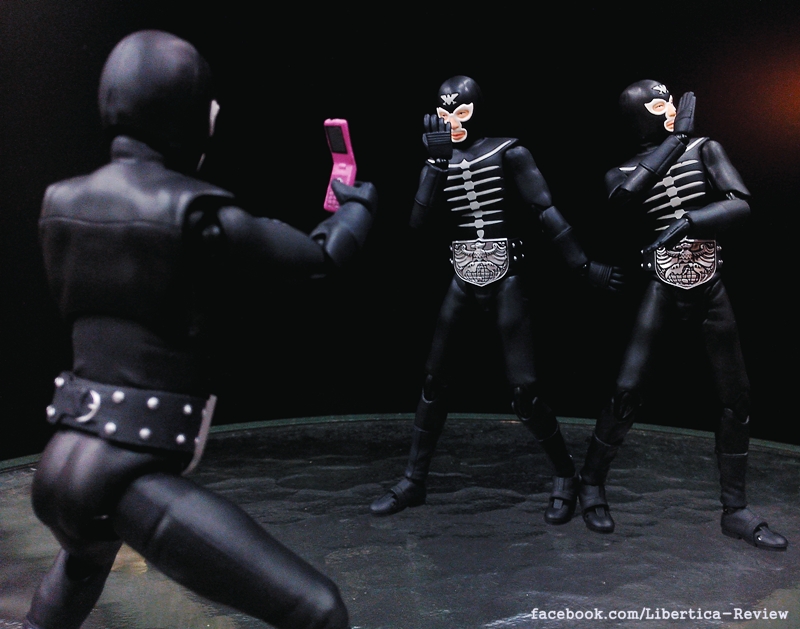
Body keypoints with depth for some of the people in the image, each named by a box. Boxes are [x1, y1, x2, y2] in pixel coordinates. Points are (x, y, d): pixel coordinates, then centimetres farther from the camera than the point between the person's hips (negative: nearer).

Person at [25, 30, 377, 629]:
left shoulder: (62, 201, 4)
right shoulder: (195, 213, -15)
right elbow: (321, 257, -2)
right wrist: (359, 204, 19)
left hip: (63, 466, 8)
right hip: (132, 479, -8)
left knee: (85, 561, 43)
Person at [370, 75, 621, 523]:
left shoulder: (508, 153, -4)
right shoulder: (442, 160, 9)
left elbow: (547, 212, -9)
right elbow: (420, 222, -3)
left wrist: (585, 264, -14)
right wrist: (436, 160, -8)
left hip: (505, 282, -5)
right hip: (463, 282, 5)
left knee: (524, 387, -9)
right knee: (434, 378, 6)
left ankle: (566, 477, 13)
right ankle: (415, 482, 19)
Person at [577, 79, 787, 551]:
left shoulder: (704, 150, 5)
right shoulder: (624, 172, 2)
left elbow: (742, 205, -6)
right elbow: (622, 198, -23)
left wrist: (688, 221, -22)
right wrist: (677, 137, -15)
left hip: (710, 292, 3)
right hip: (661, 291, -3)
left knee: (737, 397, 4)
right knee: (628, 390, -9)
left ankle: (735, 510, 17)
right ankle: (592, 485, 11)